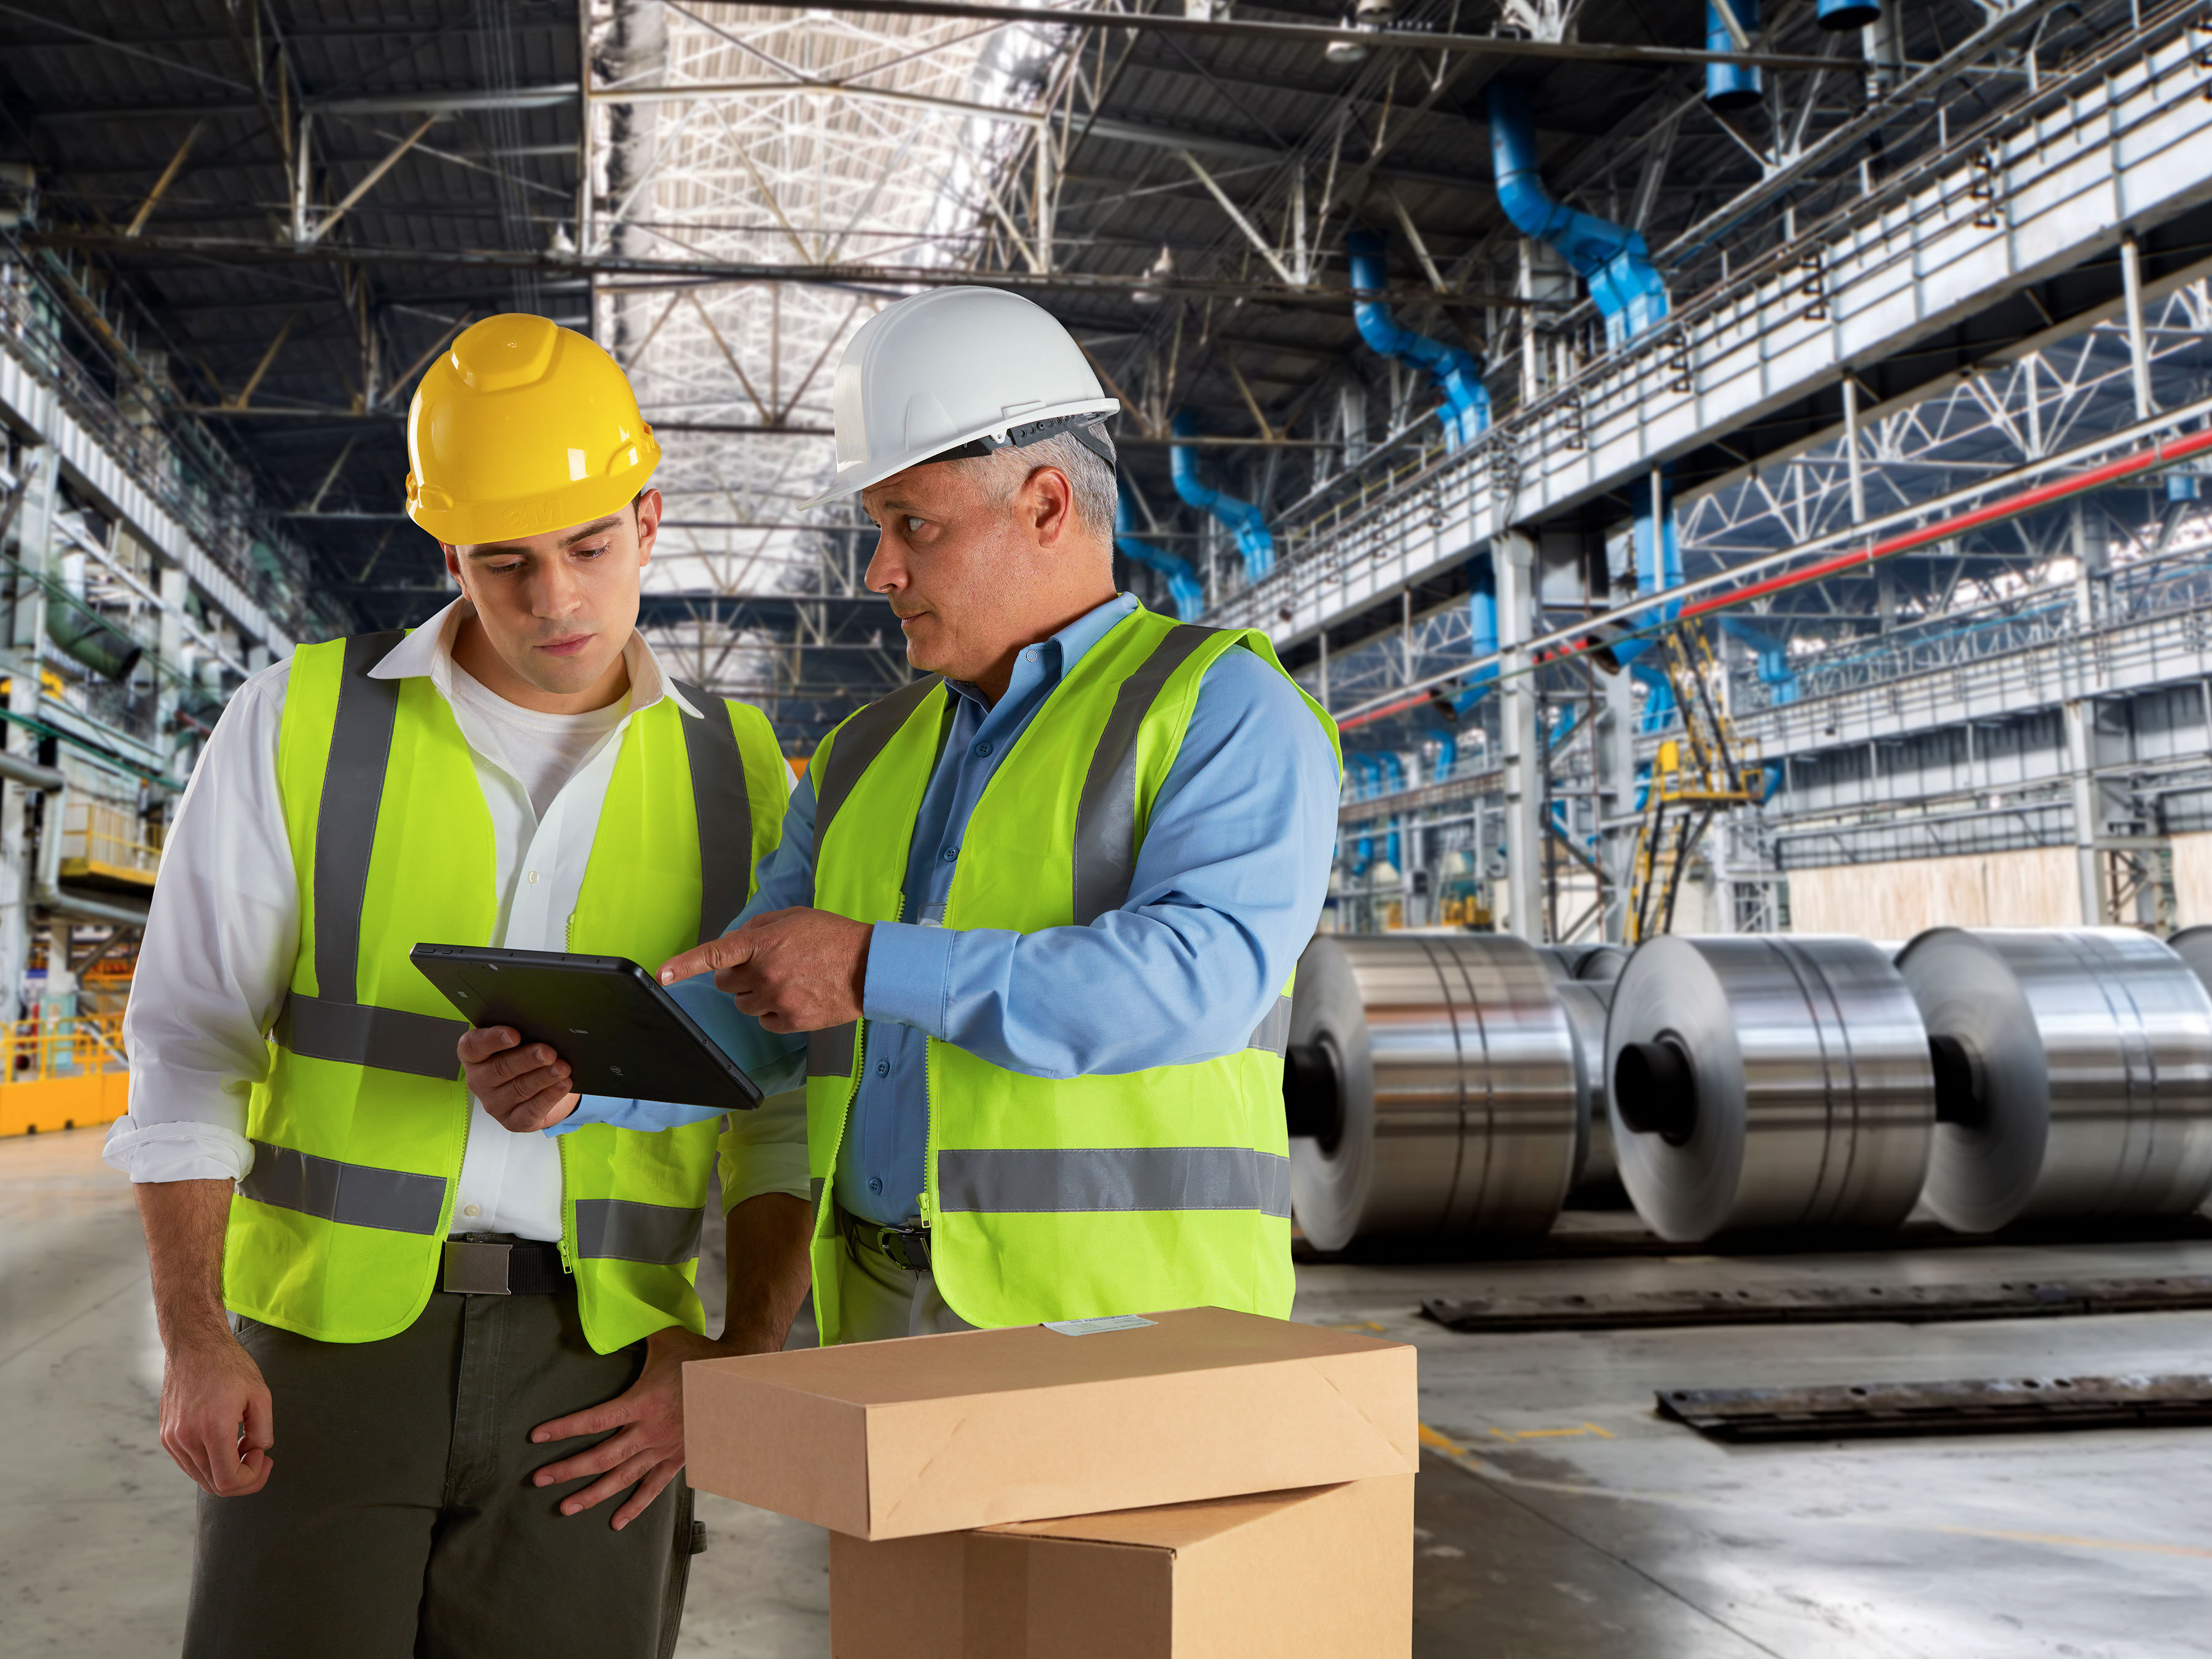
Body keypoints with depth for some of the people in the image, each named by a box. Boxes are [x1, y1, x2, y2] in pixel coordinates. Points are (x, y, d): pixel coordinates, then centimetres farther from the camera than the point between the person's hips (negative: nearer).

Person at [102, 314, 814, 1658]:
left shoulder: (739, 780, 5)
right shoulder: (302, 726, 2)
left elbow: (800, 1112, 6)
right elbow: (190, 1051, 2)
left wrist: (741, 1357, -5)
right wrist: (193, 1341, -8)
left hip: (594, 1371, 1)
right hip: (329, 1341, 0)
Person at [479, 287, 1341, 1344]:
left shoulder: (1228, 714, -4)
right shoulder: (870, 764, 16)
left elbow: (1202, 979, -20)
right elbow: (730, 1015, 12)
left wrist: (874, 969, -20)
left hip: (1122, 1333, -5)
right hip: (888, 1327, 6)